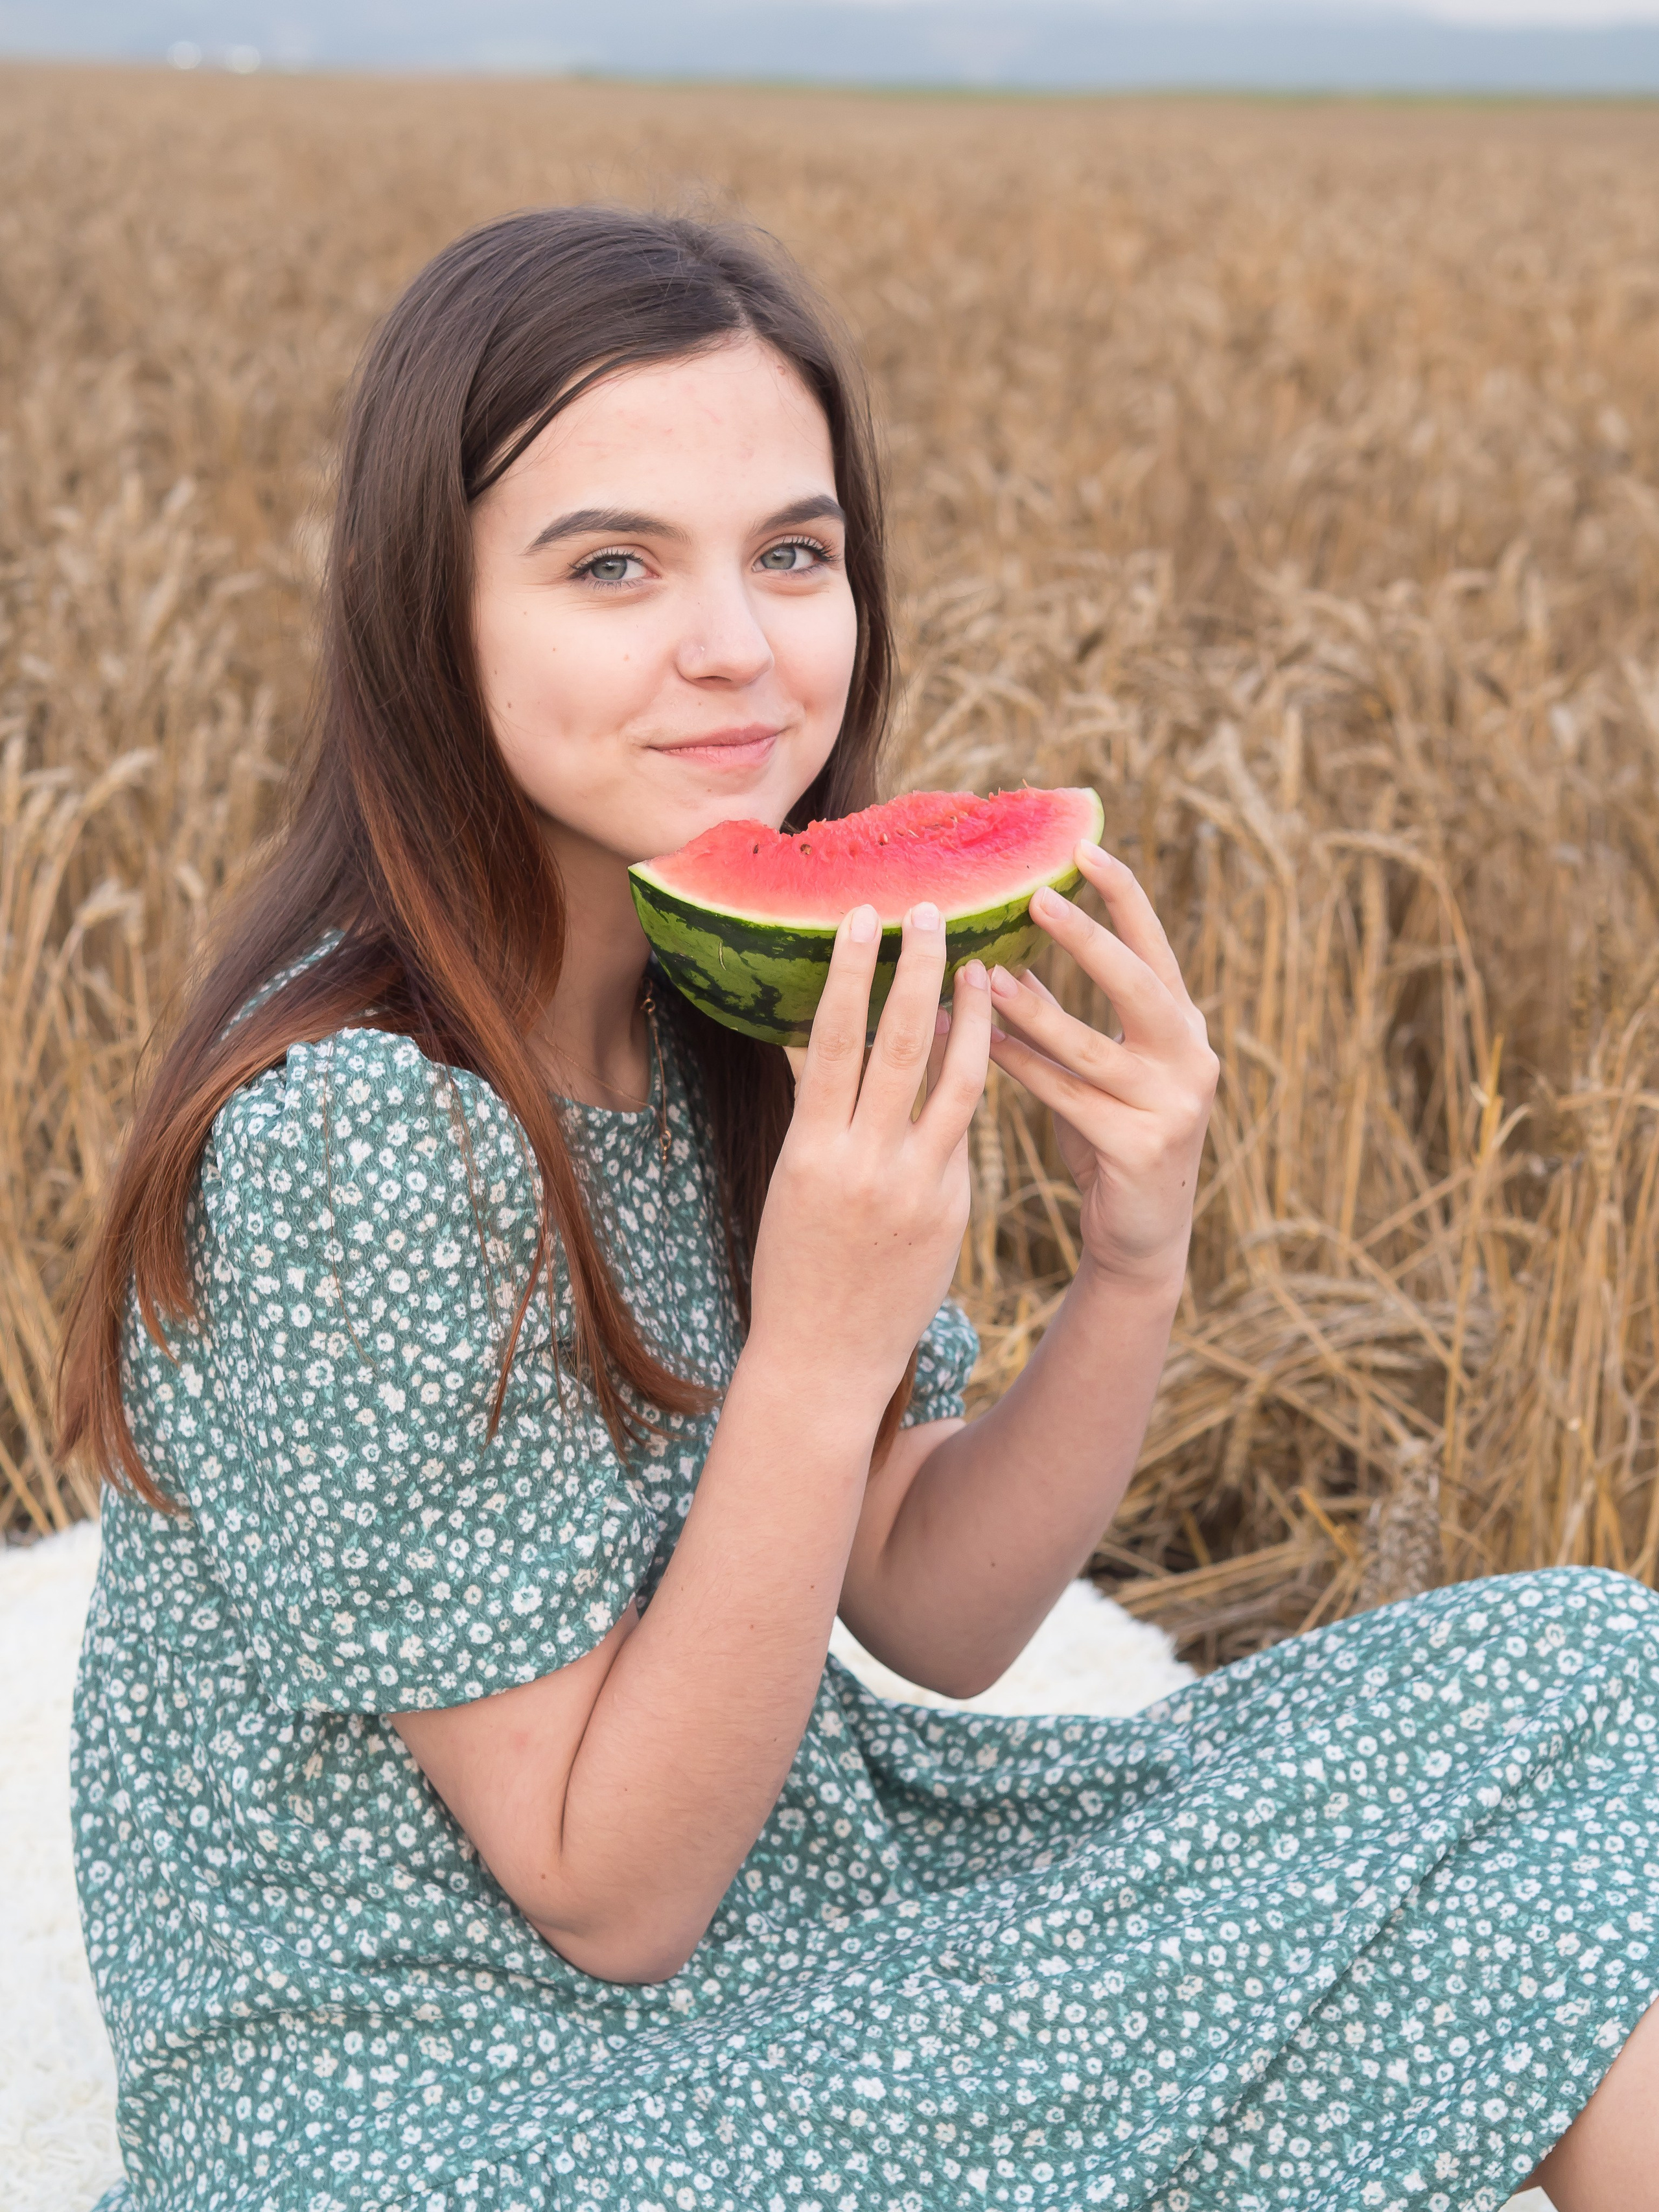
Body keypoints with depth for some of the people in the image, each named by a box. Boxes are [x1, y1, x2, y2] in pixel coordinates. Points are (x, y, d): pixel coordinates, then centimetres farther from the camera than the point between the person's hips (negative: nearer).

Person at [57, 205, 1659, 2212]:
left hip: (788, 1867, 7)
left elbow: (930, 1623, -1)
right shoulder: (351, 1138, -26)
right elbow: (604, 1898, -20)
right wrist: (824, 1351, -30)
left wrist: (1133, 1274, -17)